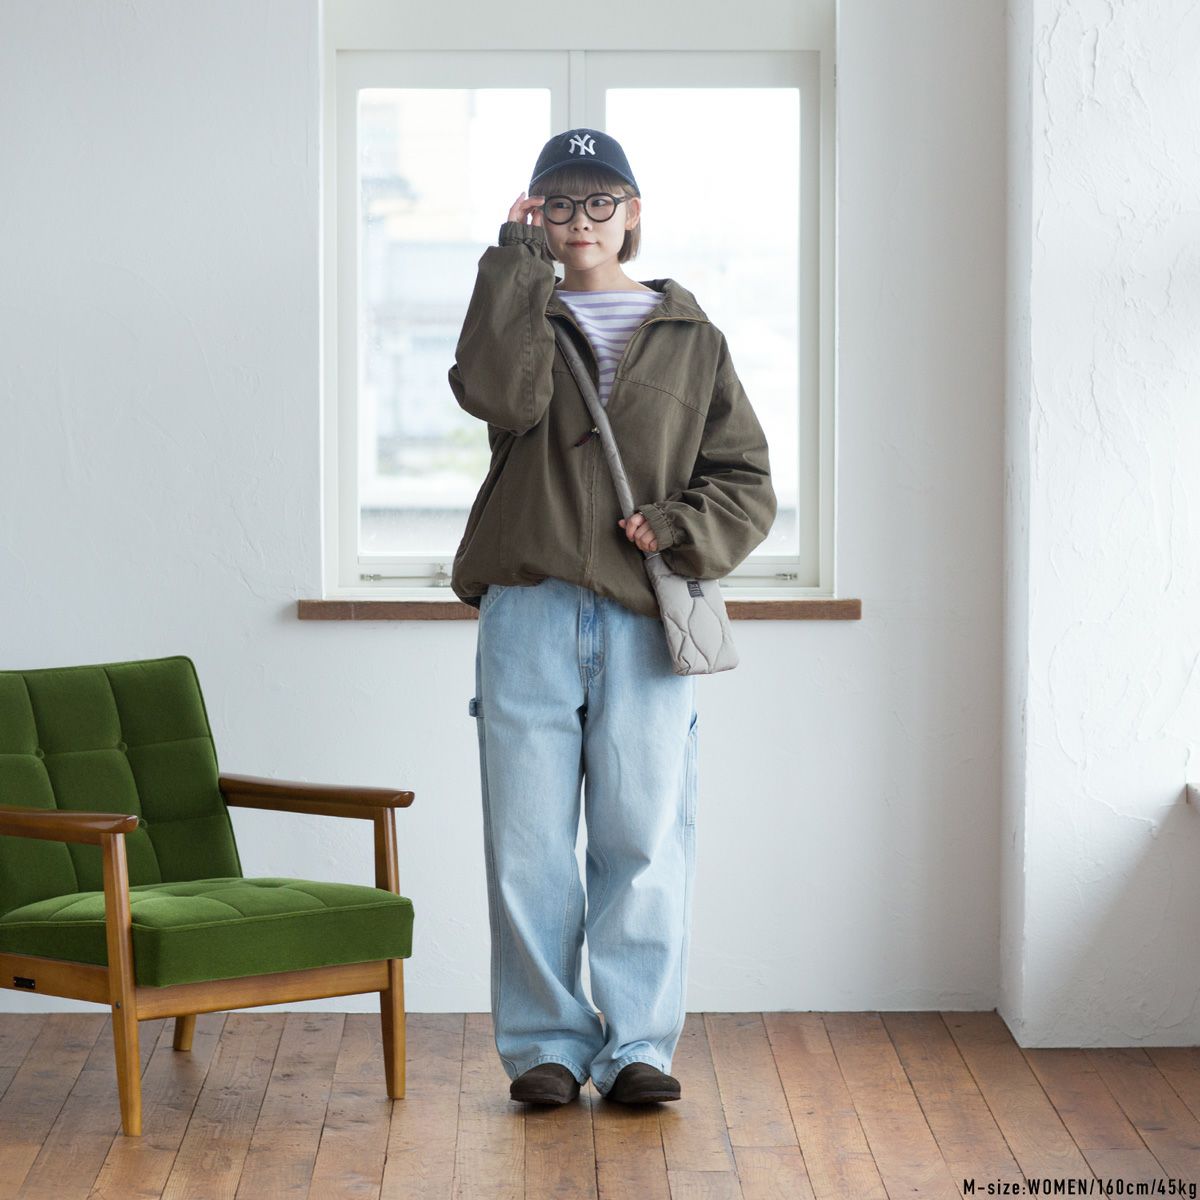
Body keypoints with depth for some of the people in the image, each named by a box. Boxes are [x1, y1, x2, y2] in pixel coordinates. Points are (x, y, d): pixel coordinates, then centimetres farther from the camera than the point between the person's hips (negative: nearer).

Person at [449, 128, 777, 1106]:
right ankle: (545, 1044, 9)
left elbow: (747, 484, 10)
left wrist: (679, 529, -8)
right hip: (529, 613, 0)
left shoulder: (690, 339, 13)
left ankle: (638, 1044, 8)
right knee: (529, 841, 0)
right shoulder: (521, 316, 13)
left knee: (646, 838, 0)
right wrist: (518, 262, -7)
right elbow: (500, 394, -12)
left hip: (646, 619, 0)